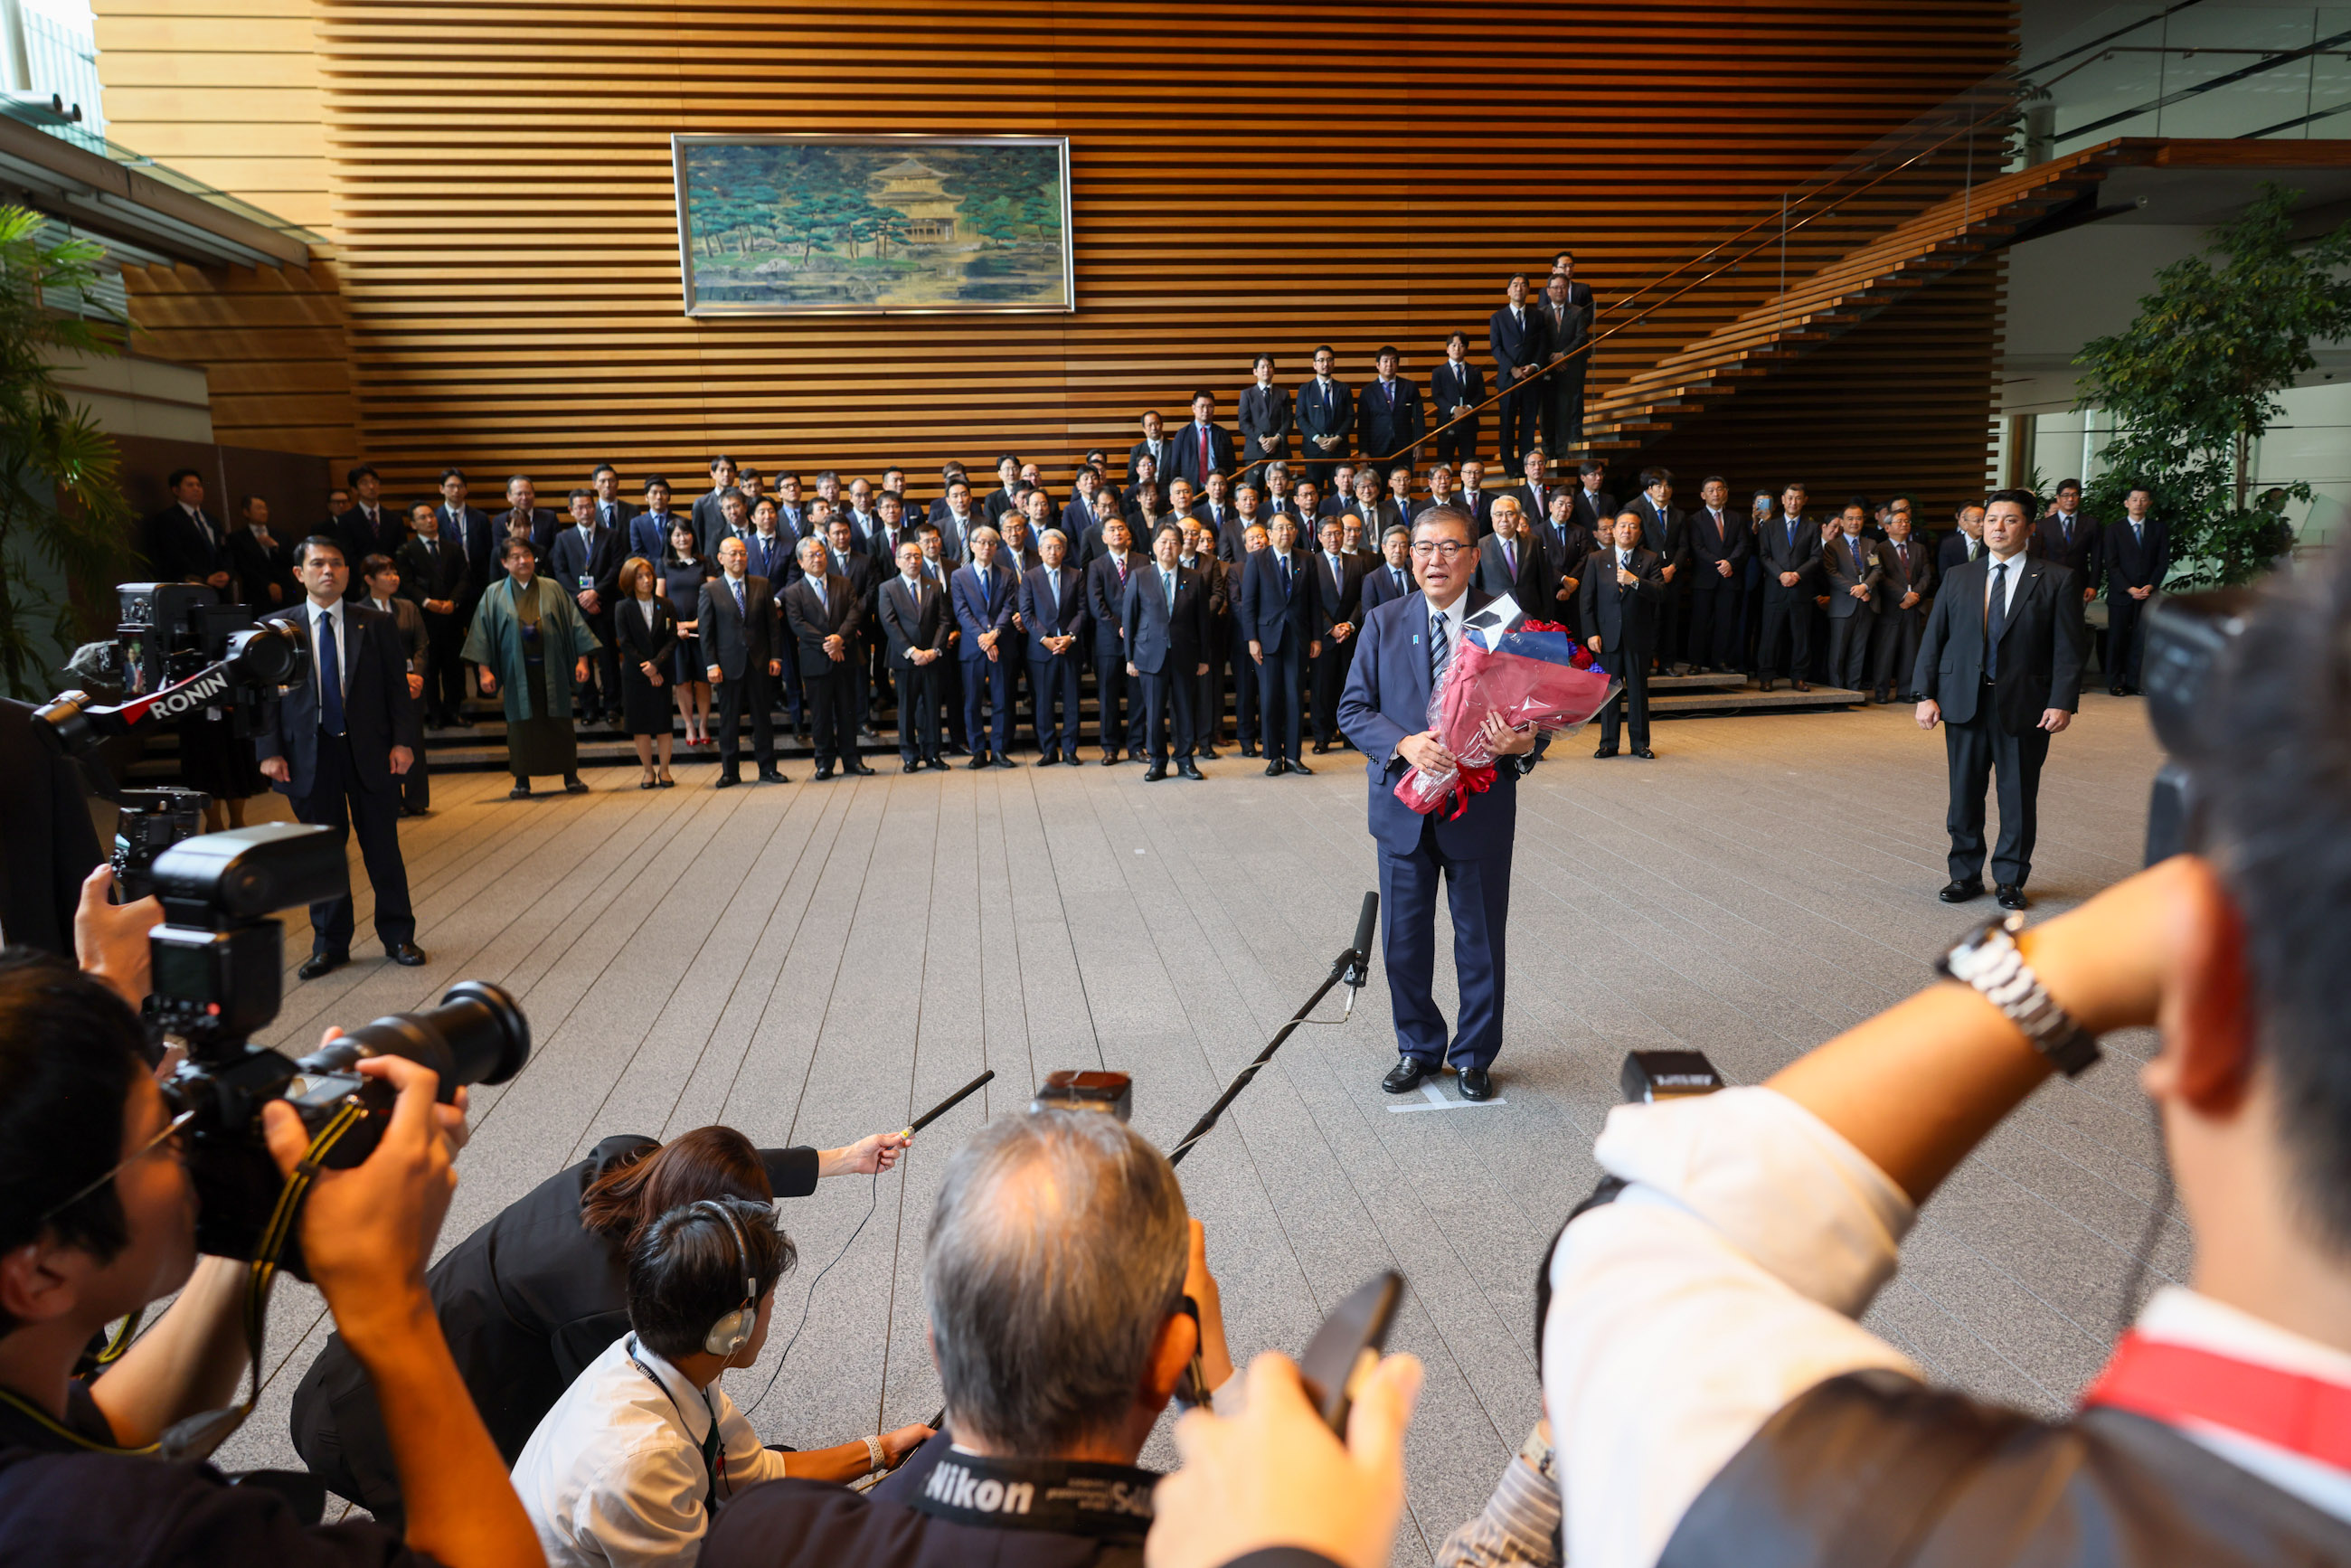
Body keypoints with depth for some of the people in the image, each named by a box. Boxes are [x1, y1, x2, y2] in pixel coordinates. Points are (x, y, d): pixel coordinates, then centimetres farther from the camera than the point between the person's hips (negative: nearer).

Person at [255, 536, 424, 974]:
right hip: (311, 754, 0)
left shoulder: (376, 624, 4)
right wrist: (269, 751, -4)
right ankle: (329, 944, 21)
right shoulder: (278, 627, 5)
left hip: (369, 751, 0)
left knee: (383, 848, 6)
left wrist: (404, 740, -7)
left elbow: (397, 686, 3)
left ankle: (398, 937, 19)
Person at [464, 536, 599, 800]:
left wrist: (582, 659, -2)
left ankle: (571, 777, 11)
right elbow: (483, 633, 3)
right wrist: (485, 670, -5)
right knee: (521, 723, 2)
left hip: (552, 669, 0)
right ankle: (522, 781, 9)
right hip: (517, 671, 0)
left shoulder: (552, 590, 6)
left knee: (560, 722, 3)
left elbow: (574, 623, 5)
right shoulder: (494, 595, 4)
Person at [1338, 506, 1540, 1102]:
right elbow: (1353, 708, -1)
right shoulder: (1384, 622, 2)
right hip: (1404, 807, 1)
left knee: (1481, 939, 11)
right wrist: (1403, 744, -20)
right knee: (1403, 939, 11)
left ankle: (1474, 1054, 31)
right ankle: (1418, 1048, 33)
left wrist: (1522, 742, -25)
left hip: (1481, 808, -1)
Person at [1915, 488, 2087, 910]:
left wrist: (2062, 702, -13)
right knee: (1964, 793, 8)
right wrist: (1925, 695, -2)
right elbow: (1933, 638, 7)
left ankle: (2010, 879, 20)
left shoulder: (2055, 580, 1)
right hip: (1964, 702, 2)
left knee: (2019, 796, 6)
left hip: (2025, 706, -2)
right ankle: (1966, 874, 22)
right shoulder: (1958, 578, 9)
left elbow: (2069, 649, -3)